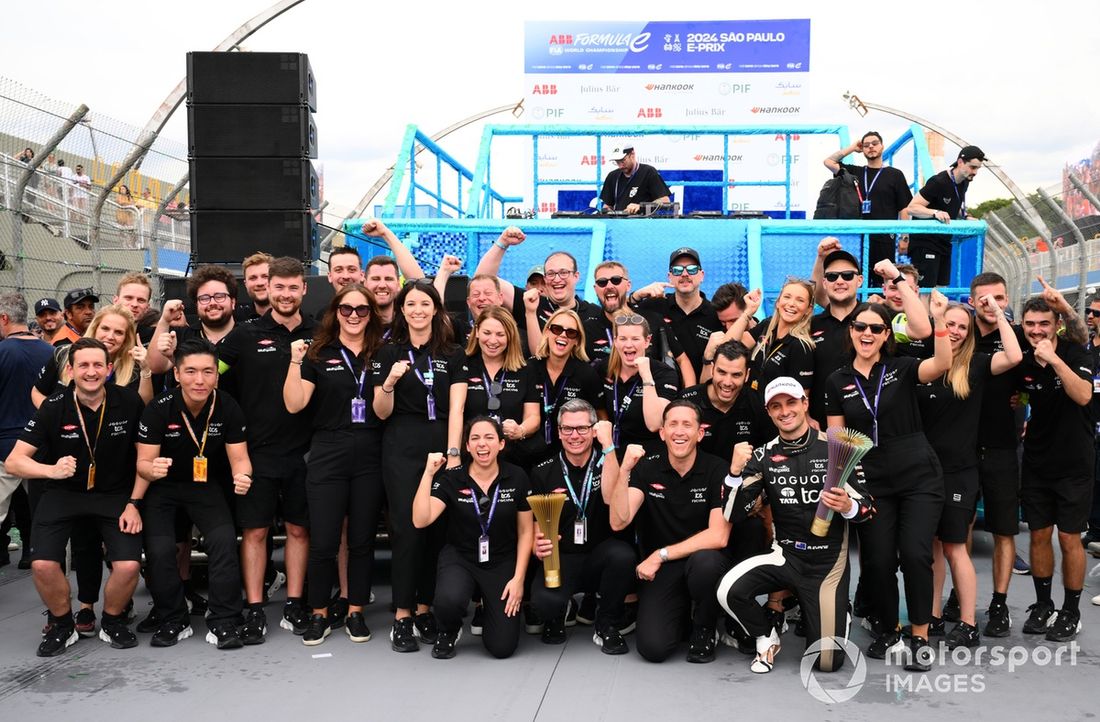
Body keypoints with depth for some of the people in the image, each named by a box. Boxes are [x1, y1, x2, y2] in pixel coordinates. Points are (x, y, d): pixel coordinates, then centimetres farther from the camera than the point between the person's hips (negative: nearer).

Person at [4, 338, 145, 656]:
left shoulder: (129, 402, -11)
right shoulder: (54, 408, -10)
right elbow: (13, 462, -8)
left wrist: (134, 503, -5)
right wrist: (52, 470, -28)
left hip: (115, 494, -1)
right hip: (64, 493, 1)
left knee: (129, 565, -21)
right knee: (43, 564, -21)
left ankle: (112, 621, 12)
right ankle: (62, 624, 11)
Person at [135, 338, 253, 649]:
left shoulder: (228, 408, -16)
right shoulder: (159, 409, -20)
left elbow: (239, 458, -13)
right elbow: (143, 461, -15)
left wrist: (242, 476, -36)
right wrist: (151, 469, -39)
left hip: (207, 486, 1)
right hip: (162, 486, -1)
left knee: (224, 540, -20)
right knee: (159, 550, -18)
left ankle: (223, 623, -7)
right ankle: (173, 622, 5)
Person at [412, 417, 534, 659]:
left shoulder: (517, 478, -7)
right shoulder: (451, 479, -7)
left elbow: (526, 531, 0)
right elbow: (420, 521, -19)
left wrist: (518, 578, -6)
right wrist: (428, 473, -22)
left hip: (502, 563, 0)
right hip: (460, 558, 0)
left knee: (502, 647, -9)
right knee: (448, 601, -35)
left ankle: (488, 608, 26)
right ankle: (448, 631, 4)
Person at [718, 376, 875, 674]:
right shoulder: (763, 456, -1)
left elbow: (868, 507, -4)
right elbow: (733, 515, -6)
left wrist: (848, 507, -27)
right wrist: (736, 471, -22)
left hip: (828, 563, -2)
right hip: (785, 556, 2)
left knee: (826, 662, -3)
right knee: (729, 590, -26)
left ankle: (835, 615, 30)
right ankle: (767, 639, 4)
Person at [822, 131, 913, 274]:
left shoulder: (895, 174, 6)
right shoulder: (854, 172, 14)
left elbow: (904, 208, 2)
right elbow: (828, 162, 7)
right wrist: (852, 148, 10)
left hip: (884, 237, -2)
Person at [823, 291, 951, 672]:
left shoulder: (902, 369, 1)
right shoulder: (838, 382, 5)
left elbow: (942, 364, -19)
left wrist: (939, 318, -28)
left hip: (919, 478, -2)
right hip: (872, 483, 2)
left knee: (915, 554, -10)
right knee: (878, 561, 1)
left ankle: (920, 637, 6)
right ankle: (888, 631, 23)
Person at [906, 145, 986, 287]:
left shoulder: (964, 182, 9)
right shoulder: (939, 182, -18)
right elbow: (912, 208, -21)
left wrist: (965, 217, 6)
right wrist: (935, 213, -37)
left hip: (944, 242, 9)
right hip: (925, 242, -9)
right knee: (925, 290, -11)